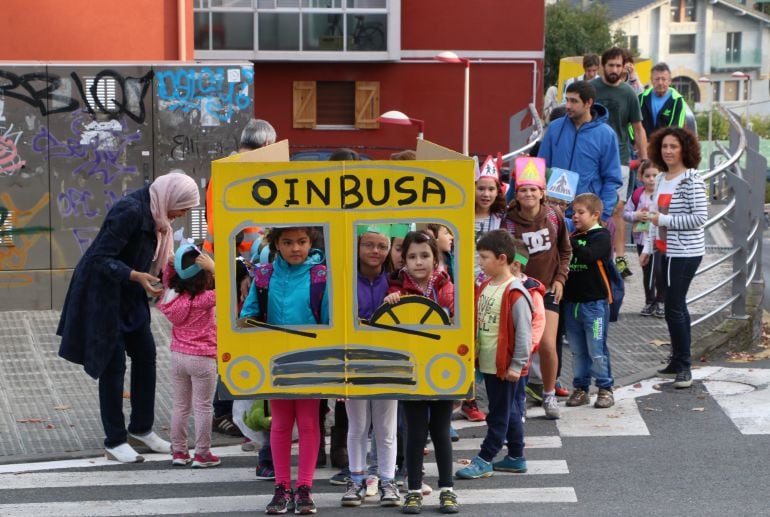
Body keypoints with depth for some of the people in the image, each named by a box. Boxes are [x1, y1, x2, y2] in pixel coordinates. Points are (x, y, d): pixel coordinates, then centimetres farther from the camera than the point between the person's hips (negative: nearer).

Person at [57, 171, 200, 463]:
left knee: (145, 354, 11)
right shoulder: (130, 212, -26)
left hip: (129, 296, 9)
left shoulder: (152, 212, 1)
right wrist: (137, 276, -37)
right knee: (113, 364, -3)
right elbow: (101, 258, -27)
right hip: (103, 293, -9)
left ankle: (141, 429, 24)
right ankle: (115, 441, 6)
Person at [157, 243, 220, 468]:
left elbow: (168, 279, 18)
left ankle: (178, 451, 19)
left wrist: (170, 263, 2)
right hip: (202, 359, -6)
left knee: (180, 405, 15)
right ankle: (202, 454, 8)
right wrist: (213, 267, -24)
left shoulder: (173, 295, -2)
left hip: (178, 356, 6)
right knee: (203, 407, 4)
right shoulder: (204, 299, -20)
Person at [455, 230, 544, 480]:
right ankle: (516, 457, 27)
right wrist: (475, 352, 16)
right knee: (508, 412, 17)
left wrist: (517, 365, -17)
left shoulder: (515, 292, -18)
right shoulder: (486, 287, 8)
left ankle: (484, 460, 7)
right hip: (488, 363, 9)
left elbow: (524, 332, -18)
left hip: (506, 365, -9)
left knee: (499, 413, 2)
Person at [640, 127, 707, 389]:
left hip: (686, 252, -8)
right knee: (676, 307, 13)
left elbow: (700, 217, -18)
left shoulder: (692, 179, -13)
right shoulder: (661, 179, 11)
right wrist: (648, 248, 17)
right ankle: (678, 362, 21)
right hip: (667, 251, 8)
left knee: (673, 308, -11)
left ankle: (684, 366, -5)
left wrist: (664, 220, -17)